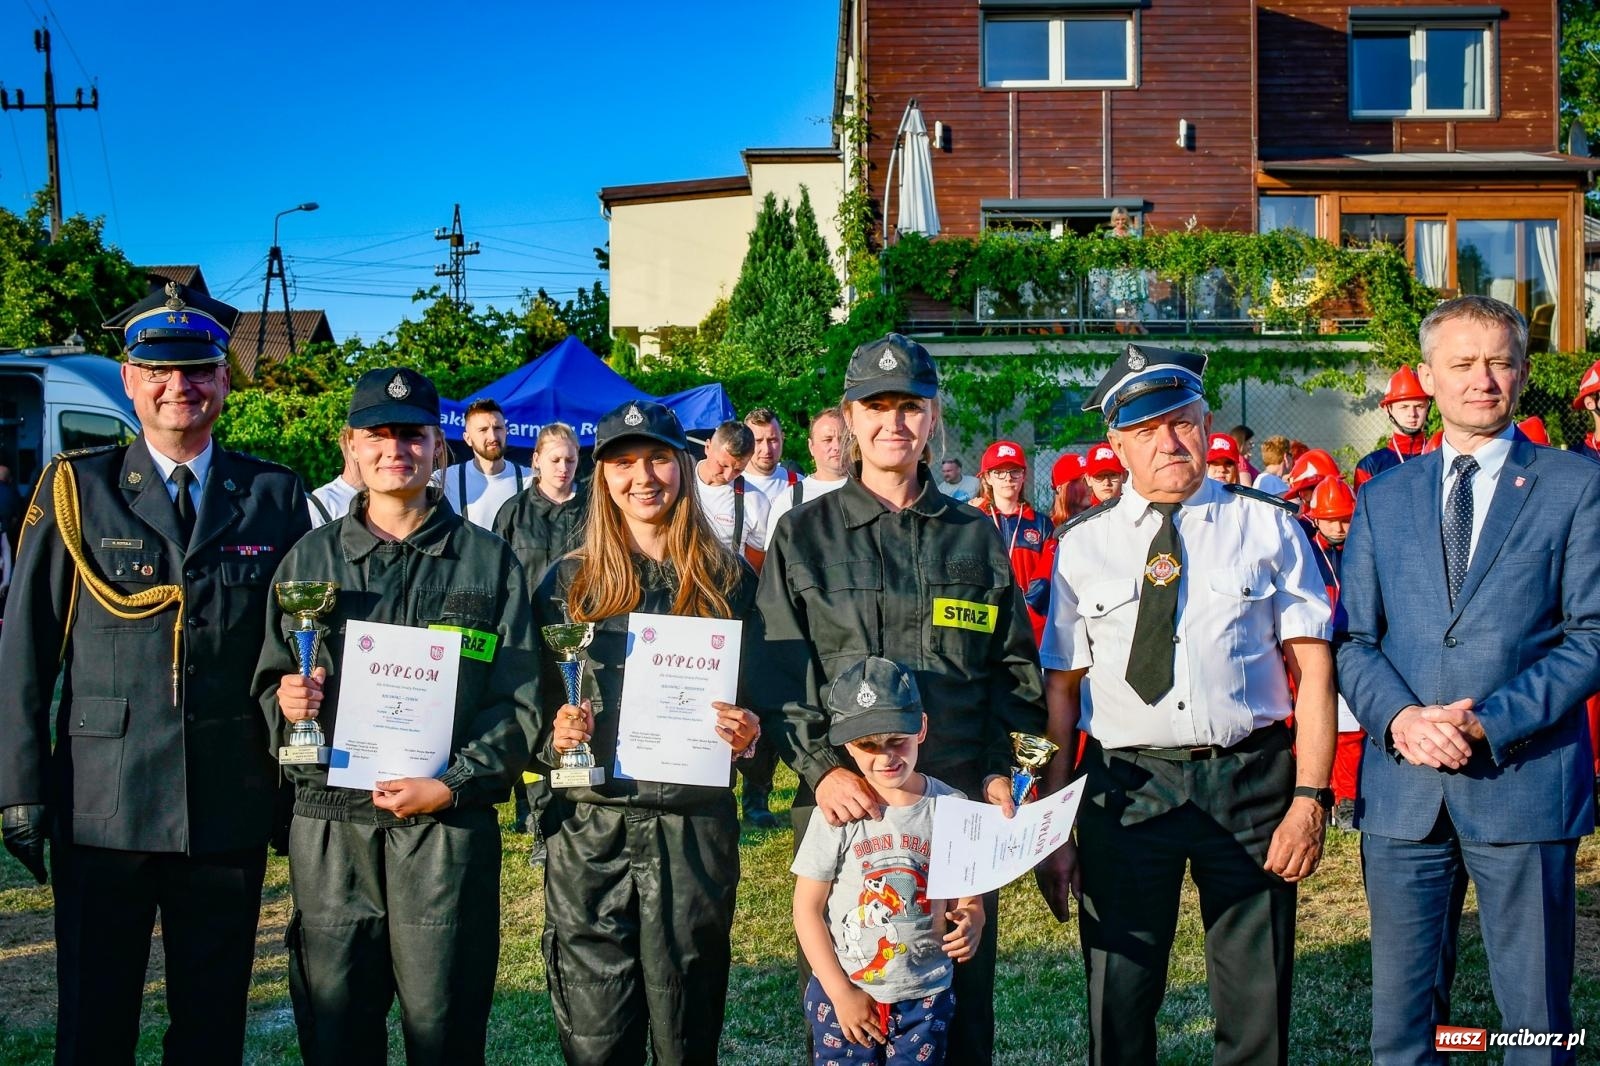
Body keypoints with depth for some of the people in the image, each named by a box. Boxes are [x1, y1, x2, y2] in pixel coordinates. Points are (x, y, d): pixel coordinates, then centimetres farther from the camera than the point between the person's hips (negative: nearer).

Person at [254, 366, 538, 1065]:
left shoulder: (488, 562, 7)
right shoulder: (310, 558, 13)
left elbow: (518, 701, 1)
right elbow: (269, 681, 14)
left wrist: (453, 784, -11)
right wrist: (285, 701, -10)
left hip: (447, 828, -2)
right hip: (329, 828, 2)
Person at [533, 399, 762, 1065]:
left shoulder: (728, 580, 7)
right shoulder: (570, 581, 6)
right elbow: (535, 705, 9)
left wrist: (747, 734, -9)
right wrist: (557, 737, -12)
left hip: (695, 827, 0)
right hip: (589, 830, 0)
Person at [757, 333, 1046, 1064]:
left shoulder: (976, 537, 12)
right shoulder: (805, 535, 6)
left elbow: (1014, 666, 12)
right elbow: (778, 671, -2)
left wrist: (998, 769, -1)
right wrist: (822, 768, -15)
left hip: (963, 801, 2)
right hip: (843, 800, -1)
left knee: (964, 997, 7)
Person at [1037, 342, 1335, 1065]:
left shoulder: (1268, 528, 4)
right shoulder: (1082, 545, 7)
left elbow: (1313, 668, 1)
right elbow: (1060, 687, 6)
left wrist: (1310, 797, -9)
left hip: (1250, 783, 0)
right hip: (1123, 787, 1)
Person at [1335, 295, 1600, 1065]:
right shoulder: (1383, 497, 12)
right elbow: (1354, 636, 9)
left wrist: (1490, 723, -14)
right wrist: (1399, 716, -11)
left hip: (1524, 780, -2)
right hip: (1404, 789, 3)